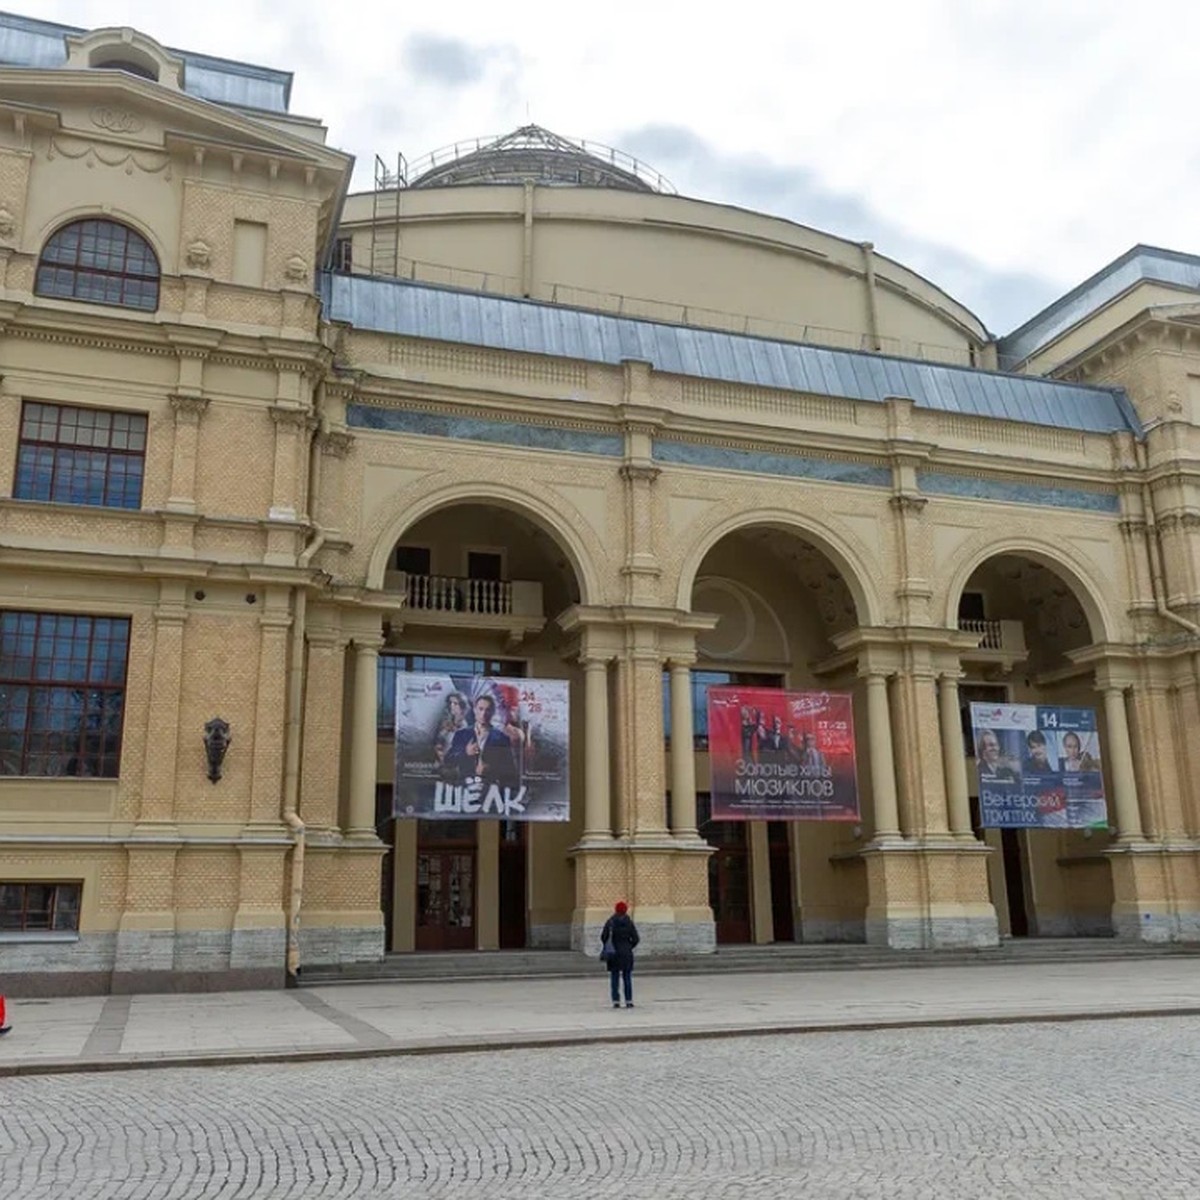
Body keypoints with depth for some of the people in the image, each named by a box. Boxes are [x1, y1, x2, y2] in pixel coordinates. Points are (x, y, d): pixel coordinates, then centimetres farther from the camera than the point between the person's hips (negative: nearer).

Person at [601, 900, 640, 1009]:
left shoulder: (610, 922, -3)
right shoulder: (629, 922, -2)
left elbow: (603, 937, -6)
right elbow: (636, 939, -4)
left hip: (613, 954, 0)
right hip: (626, 954, 0)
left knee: (614, 978, 5)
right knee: (627, 977, 7)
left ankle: (616, 1001, 2)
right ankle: (629, 1001, 6)